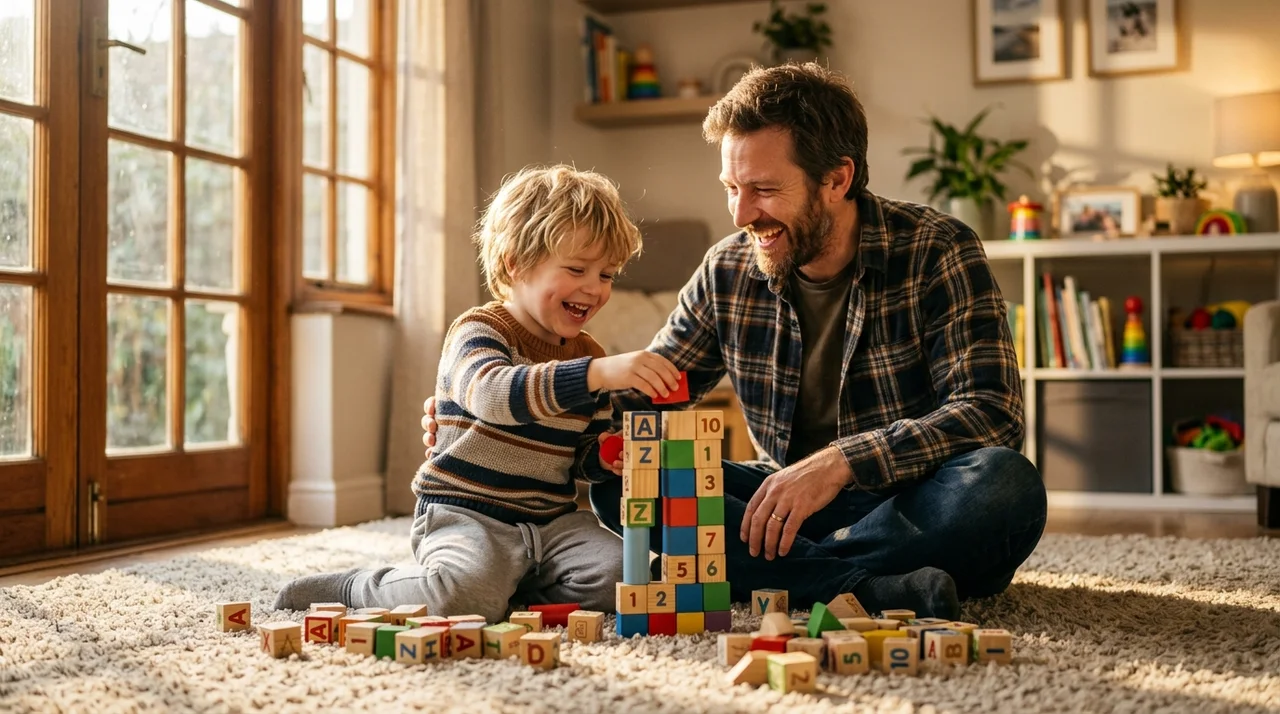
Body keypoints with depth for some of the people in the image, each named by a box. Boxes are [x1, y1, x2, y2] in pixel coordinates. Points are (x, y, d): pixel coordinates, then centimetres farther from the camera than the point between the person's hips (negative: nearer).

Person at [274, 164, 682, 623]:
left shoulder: (589, 357, 12)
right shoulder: (478, 331, -10)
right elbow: (493, 393, -35)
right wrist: (600, 373, -46)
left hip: (552, 519, 6)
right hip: (466, 514, -5)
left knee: (621, 577, -18)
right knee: (468, 597, -32)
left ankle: (514, 586, 5)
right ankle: (356, 588, -2)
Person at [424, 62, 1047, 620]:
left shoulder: (936, 252, -11)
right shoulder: (728, 272, 2)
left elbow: (991, 411, -22)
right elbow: (640, 396, 10)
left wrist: (839, 462, -35)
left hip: (916, 508, -4)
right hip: (788, 506, 4)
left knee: (1002, 483, -36)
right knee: (616, 477, -18)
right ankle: (870, 591, -29)